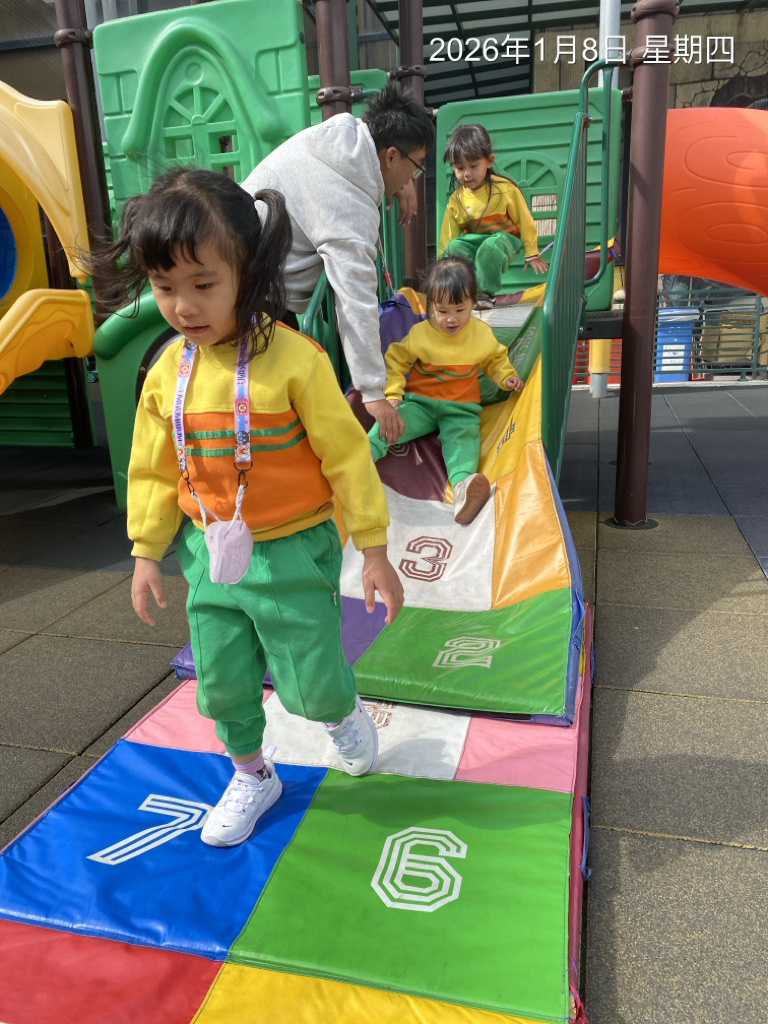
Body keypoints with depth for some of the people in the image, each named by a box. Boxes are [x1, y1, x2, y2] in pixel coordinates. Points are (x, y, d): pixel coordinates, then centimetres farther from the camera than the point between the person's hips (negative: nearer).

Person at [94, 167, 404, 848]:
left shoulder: (291, 357, -18)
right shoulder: (167, 372, -2)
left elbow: (346, 454, -13)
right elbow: (153, 471, 8)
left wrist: (374, 549, -10)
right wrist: (146, 553, 10)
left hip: (293, 553, -5)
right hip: (211, 556, 5)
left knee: (311, 684, 5)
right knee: (221, 685, 17)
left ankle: (344, 712, 44)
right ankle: (252, 776, 44)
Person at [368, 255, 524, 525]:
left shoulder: (482, 333, 2)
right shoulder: (420, 333, -5)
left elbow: (495, 359, 19)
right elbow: (395, 361, 2)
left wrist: (507, 376, 0)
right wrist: (393, 394, -11)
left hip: (461, 408, -1)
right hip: (420, 402, 1)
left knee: (464, 435, -32)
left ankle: (463, 484, -57)